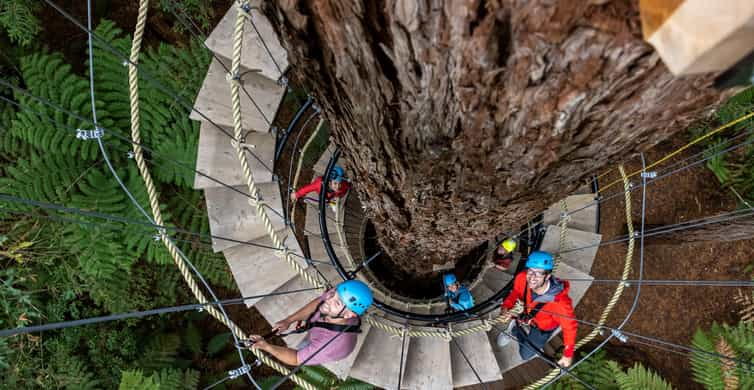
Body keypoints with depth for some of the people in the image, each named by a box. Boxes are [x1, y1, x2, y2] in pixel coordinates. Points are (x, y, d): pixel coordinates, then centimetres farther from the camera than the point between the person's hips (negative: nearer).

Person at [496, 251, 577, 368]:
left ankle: (515, 327, 31)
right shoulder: (522, 278, -35)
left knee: (526, 355, 10)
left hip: (544, 326, -2)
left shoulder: (560, 302, -45)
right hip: (528, 313, 3)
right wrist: (506, 306, -27)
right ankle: (514, 327, 32)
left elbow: (570, 327, -26)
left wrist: (568, 354, -16)